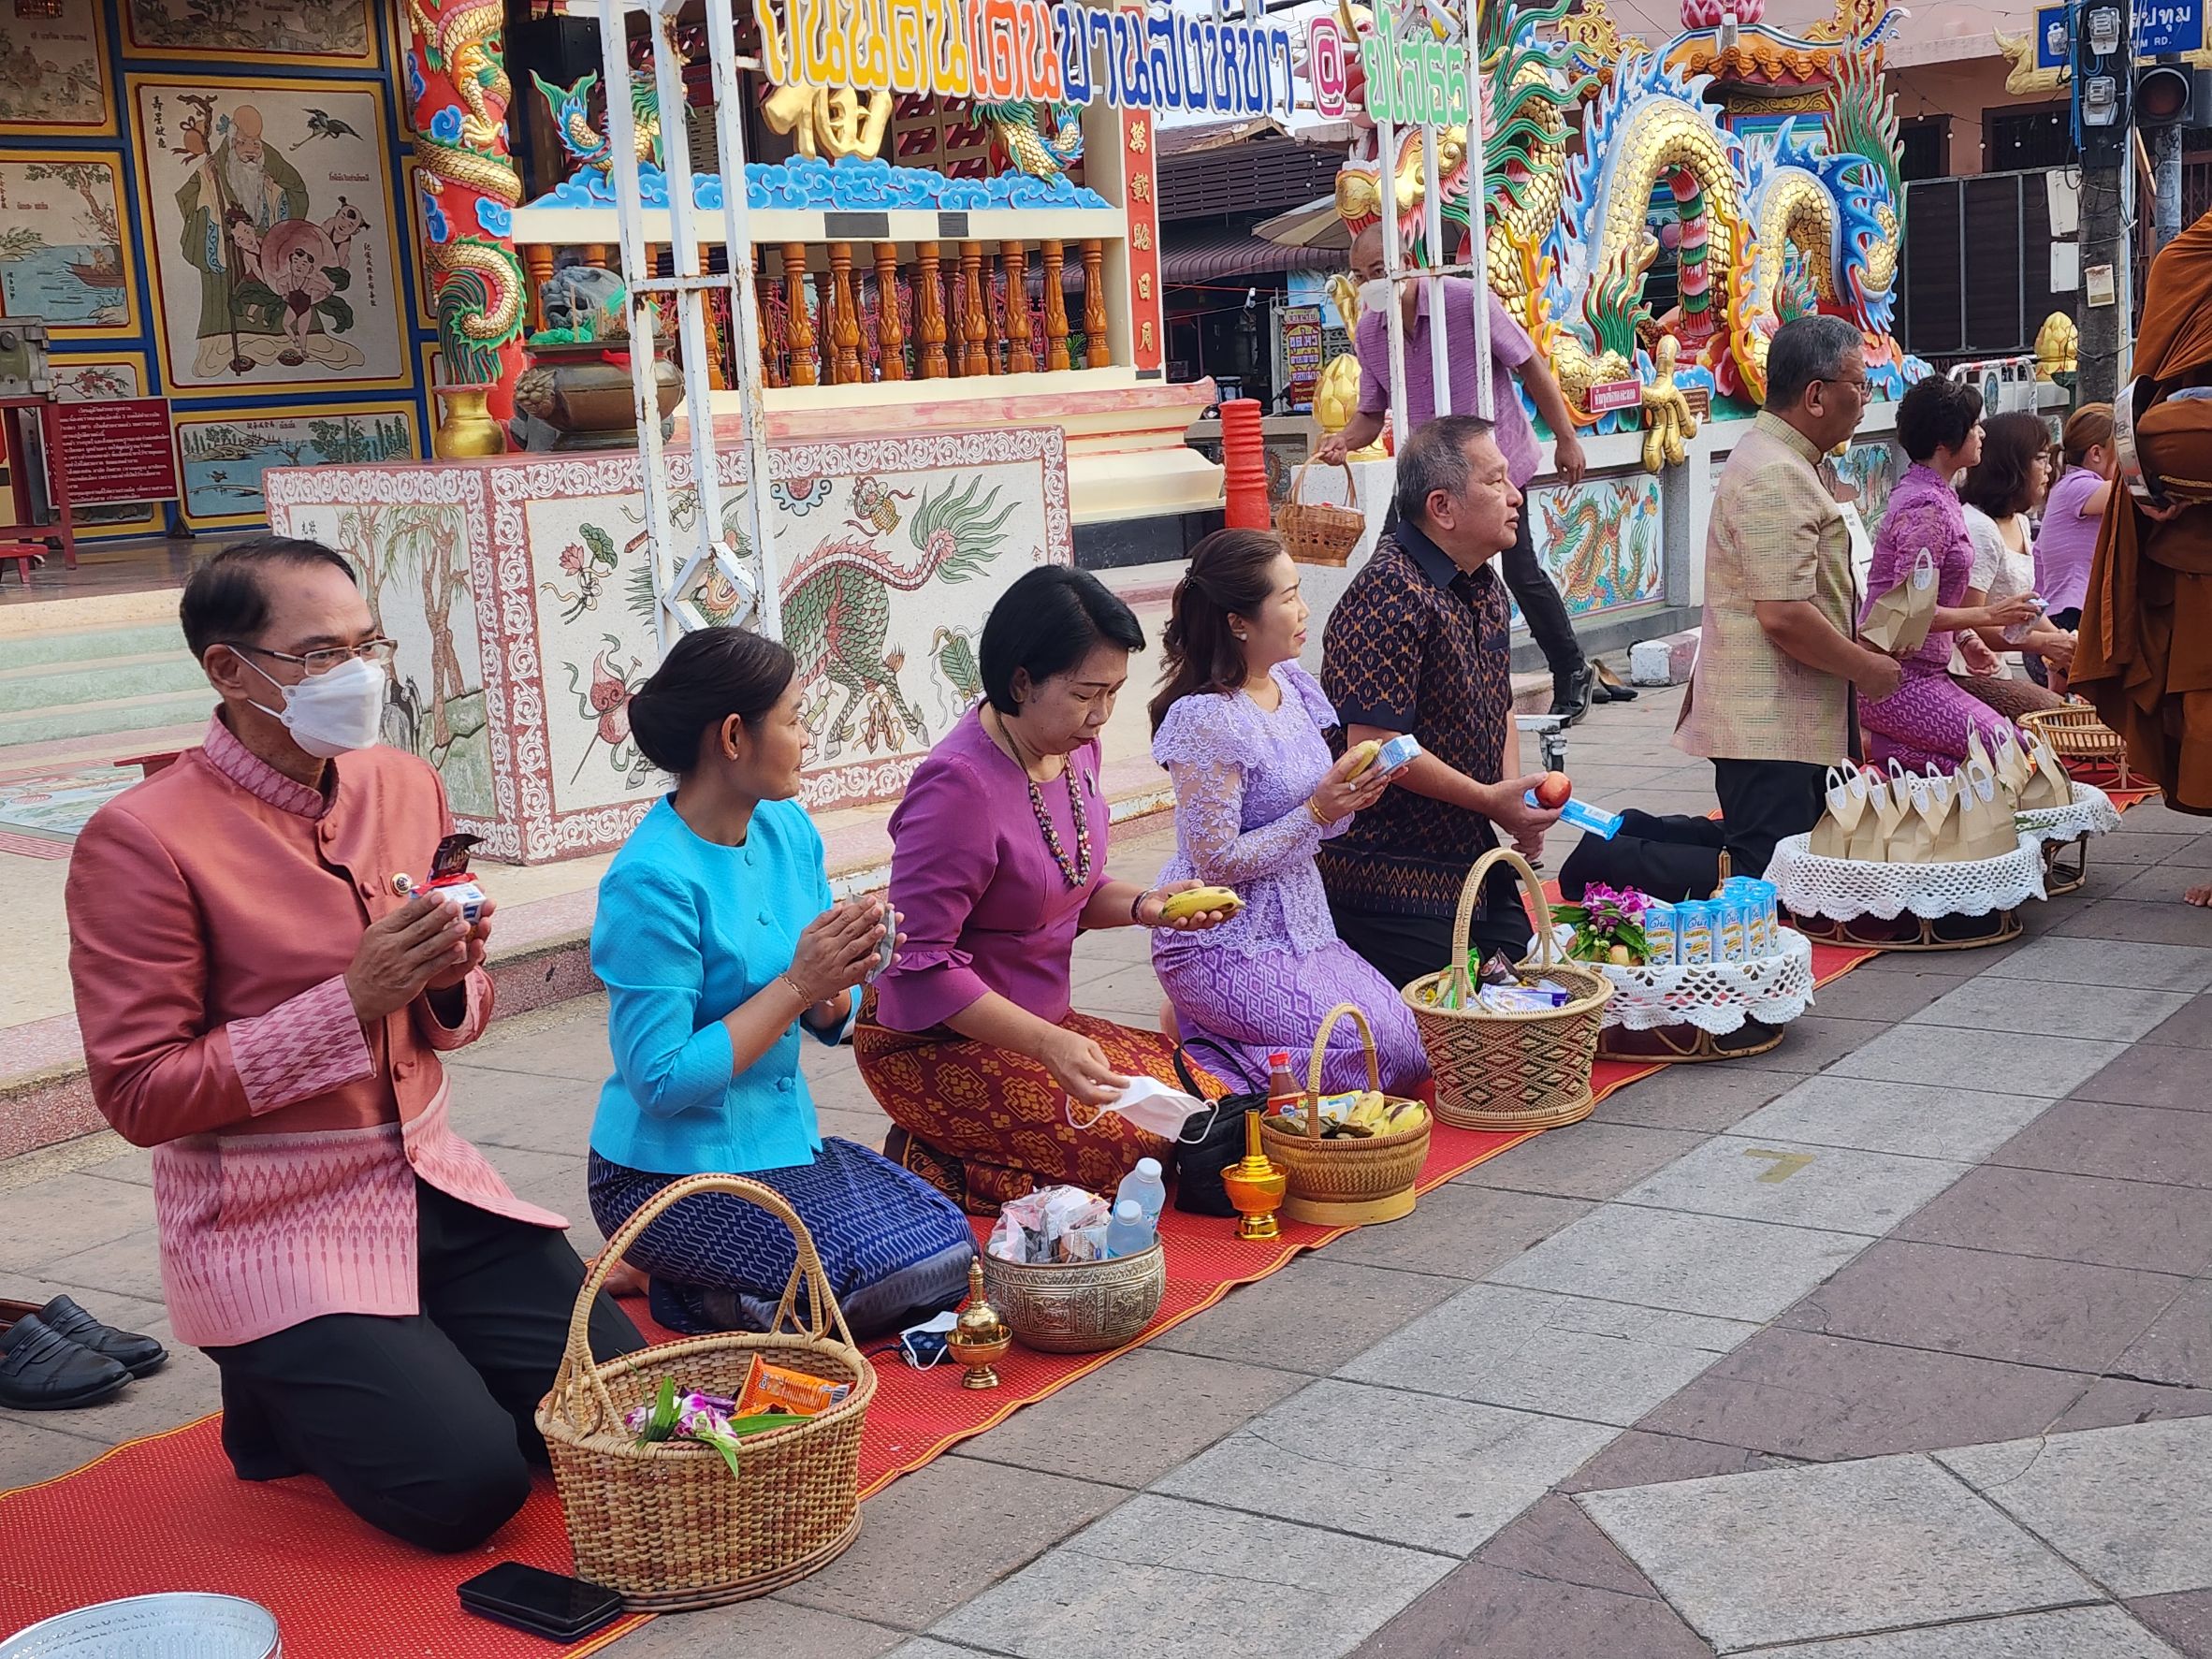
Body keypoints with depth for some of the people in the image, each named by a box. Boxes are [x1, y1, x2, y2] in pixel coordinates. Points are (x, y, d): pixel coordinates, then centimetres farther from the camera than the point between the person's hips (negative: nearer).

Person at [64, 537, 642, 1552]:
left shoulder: (408, 788, 5)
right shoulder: (143, 840, -14)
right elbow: (139, 1096, -15)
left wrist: (452, 985, -8)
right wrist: (351, 1000, -22)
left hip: (431, 1187, 6)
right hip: (271, 1228, -6)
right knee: (468, 1486, -17)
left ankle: (388, 1376, 19)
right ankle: (282, 1400, 13)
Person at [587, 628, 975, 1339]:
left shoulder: (788, 829, 2)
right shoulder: (652, 880, -22)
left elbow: (829, 1019, 9)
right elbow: (660, 1080, -24)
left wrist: (839, 980, -16)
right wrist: (797, 984, -23)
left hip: (783, 1140, 8)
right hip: (673, 1170, -8)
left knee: (950, 1249, 0)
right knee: (909, 1273, -18)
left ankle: (719, 1286, 12)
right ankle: (693, 1296, 2)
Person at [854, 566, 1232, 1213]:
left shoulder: (1074, 748, 2)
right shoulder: (961, 784, -25)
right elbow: (921, 962, -25)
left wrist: (1143, 905, -4)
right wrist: (1049, 1046, -31)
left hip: (1036, 1024, 9)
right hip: (935, 1045, -9)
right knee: (1134, 1147, -20)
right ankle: (928, 1168, -3)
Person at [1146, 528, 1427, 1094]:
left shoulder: (1293, 686, 7)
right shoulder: (1206, 719, -18)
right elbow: (1217, 861, -19)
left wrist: (1348, 796, -6)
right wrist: (1318, 810, -20)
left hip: (1301, 928, 9)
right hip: (1225, 946, -9)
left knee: (1414, 1053, -1)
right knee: (1384, 1051, -18)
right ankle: (1196, 1036, -3)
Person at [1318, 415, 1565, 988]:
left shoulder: (1485, 588, 12)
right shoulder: (1390, 595, -20)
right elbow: (1376, 744, -25)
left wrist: (1517, 800, 5)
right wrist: (1491, 801, -17)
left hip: (1476, 866, 9)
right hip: (1392, 888, -9)